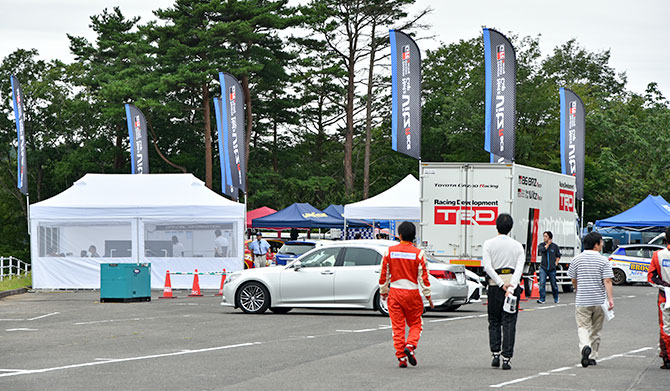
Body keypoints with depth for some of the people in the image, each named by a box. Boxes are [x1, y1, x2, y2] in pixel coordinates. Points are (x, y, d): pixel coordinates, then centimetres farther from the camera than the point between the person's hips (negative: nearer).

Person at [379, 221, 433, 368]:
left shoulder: (390, 251, -1)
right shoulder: (418, 253, -6)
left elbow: (384, 274, 4)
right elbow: (423, 276, -5)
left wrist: (383, 292, 16)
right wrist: (428, 295, 3)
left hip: (395, 292, 1)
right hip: (412, 293, -1)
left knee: (398, 326, 5)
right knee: (415, 324, 13)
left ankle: (401, 357, 1)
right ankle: (410, 346, -12)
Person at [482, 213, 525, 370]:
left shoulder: (489, 244, 0)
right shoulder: (517, 246, 3)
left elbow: (488, 266, -11)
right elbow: (519, 268, -9)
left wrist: (502, 284, -14)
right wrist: (511, 288, -18)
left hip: (495, 286, 0)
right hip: (513, 283, 1)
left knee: (494, 322, 13)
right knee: (509, 322, 2)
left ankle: (495, 354, 3)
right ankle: (506, 358, -3)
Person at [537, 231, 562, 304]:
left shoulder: (555, 246, 3)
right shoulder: (542, 245, 3)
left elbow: (558, 256, 13)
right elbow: (541, 250, -19)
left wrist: (556, 263, 2)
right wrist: (548, 244, -10)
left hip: (552, 269, 0)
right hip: (543, 268, 0)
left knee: (554, 284, 8)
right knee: (542, 283, -13)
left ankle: (556, 299, 26)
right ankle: (542, 299, -11)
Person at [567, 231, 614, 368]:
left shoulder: (576, 260, 1)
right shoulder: (603, 261, -5)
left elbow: (573, 280, 10)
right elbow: (607, 281, -13)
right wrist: (610, 298, -15)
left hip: (582, 301, 0)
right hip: (599, 300, 0)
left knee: (583, 327, -1)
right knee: (596, 329, 13)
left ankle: (585, 347, -30)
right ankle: (592, 357, 19)